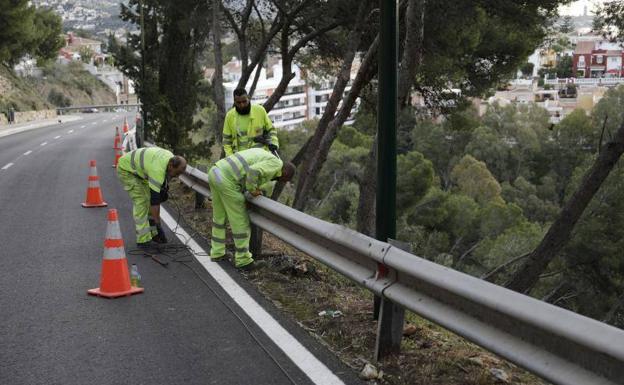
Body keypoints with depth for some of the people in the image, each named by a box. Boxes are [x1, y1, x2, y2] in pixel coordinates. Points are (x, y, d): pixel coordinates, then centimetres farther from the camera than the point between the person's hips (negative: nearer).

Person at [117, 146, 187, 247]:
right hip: (126, 168, -9)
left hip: (138, 169, 9)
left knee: (149, 199, 4)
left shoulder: (171, 159, -13)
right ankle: (143, 239, -12)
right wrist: (158, 224, -32)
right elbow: (155, 199, -35)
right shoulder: (158, 170, -37)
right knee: (141, 201, -15)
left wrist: (164, 189, 5)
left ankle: (153, 233, 12)